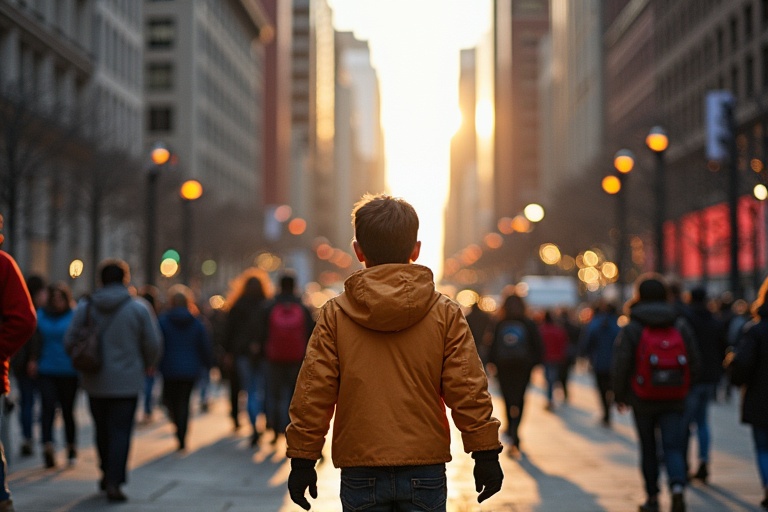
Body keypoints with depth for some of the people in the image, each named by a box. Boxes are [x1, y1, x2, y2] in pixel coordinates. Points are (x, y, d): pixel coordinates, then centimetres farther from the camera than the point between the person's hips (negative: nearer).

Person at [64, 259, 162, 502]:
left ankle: (107, 474, 28)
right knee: (120, 431, -1)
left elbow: (69, 341, 2)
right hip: (126, 381, -3)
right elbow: (153, 344, -4)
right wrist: (145, 366, 14)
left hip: (94, 381, 3)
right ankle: (114, 482, -8)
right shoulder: (139, 308, -6)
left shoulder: (85, 307, 0)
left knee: (102, 428, 18)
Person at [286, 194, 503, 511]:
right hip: (425, 471, 0)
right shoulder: (445, 313, -1)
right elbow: (467, 391, -2)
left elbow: (313, 394, -2)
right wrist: (485, 454, 7)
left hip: (360, 473, 0)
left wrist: (302, 460, 6)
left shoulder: (334, 315, -2)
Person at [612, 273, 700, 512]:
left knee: (648, 449, 12)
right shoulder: (681, 325, 2)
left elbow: (620, 366, -10)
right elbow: (693, 363, 4)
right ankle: (677, 485, -20)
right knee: (673, 447, 3)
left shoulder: (631, 329, -7)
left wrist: (619, 395, 3)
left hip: (643, 401, -2)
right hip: (674, 401, 2)